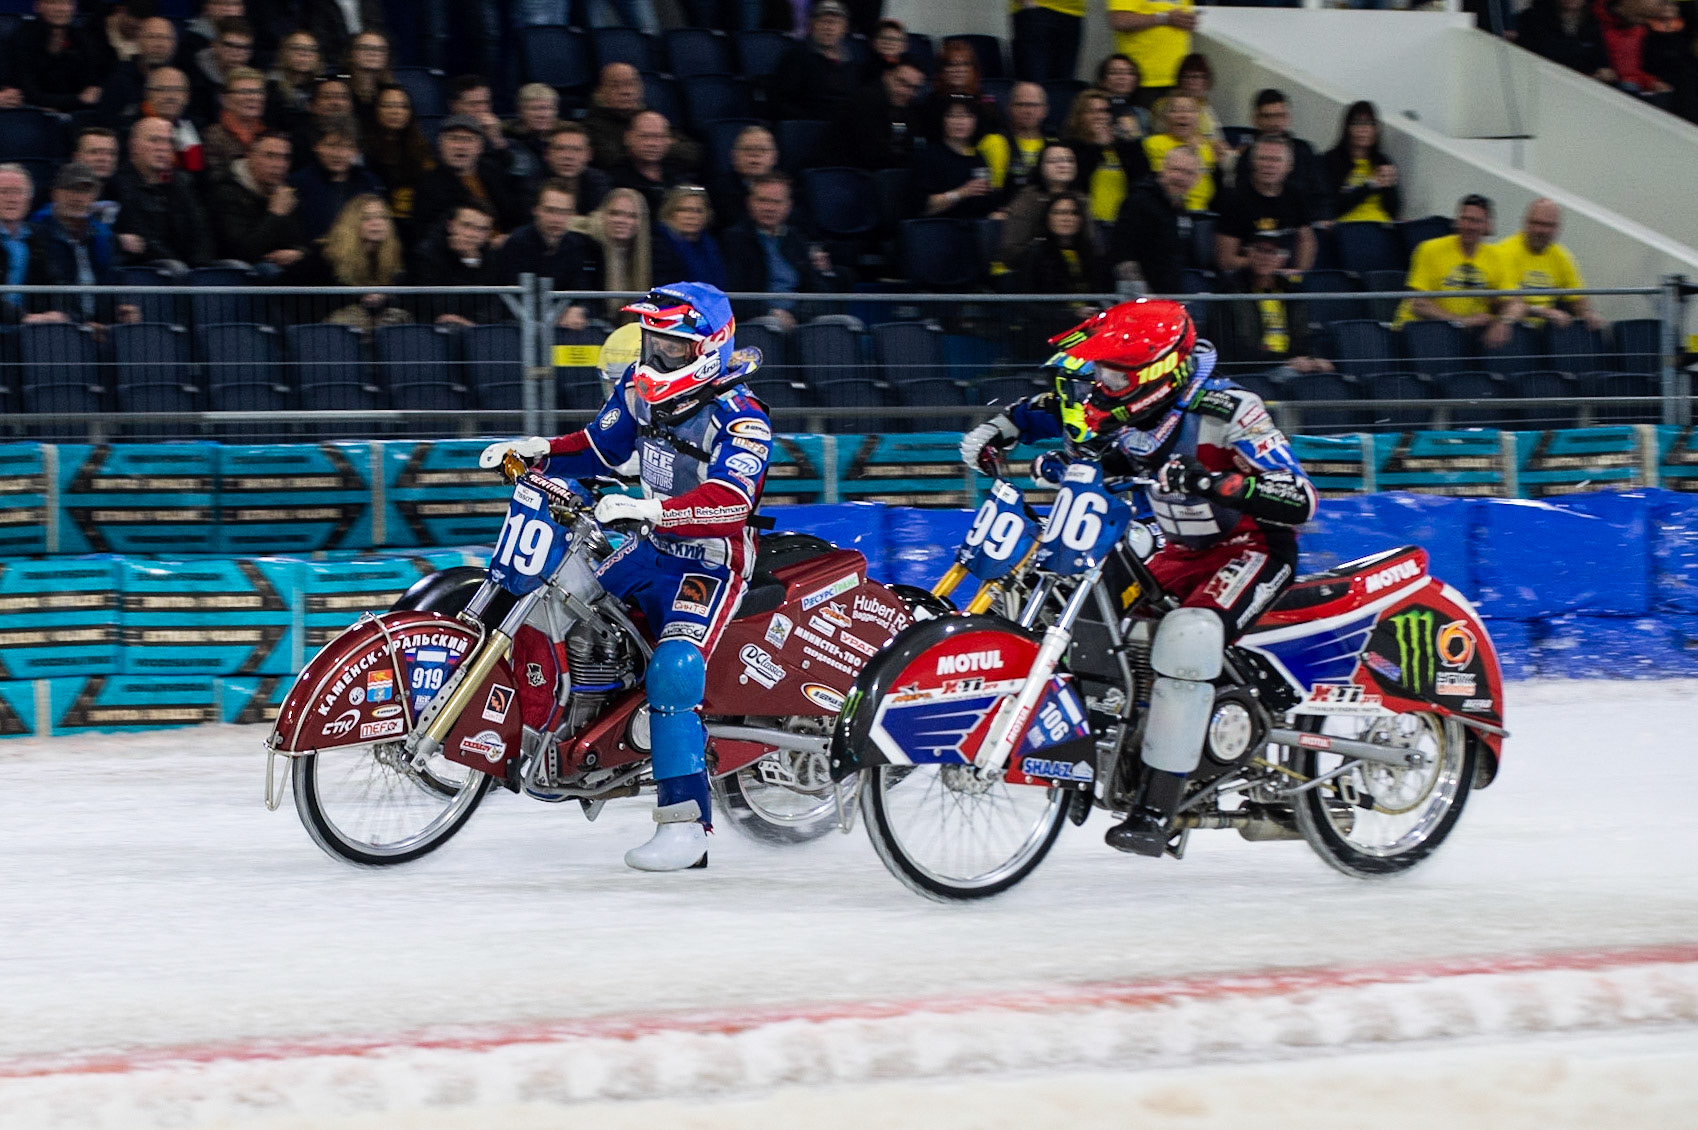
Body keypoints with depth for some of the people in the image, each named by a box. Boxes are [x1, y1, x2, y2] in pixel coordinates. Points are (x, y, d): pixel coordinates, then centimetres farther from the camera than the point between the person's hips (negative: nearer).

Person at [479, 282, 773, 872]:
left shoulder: (739, 419, -22)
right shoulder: (639, 388, 1)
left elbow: (730, 501, -37)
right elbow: (601, 446, 18)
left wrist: (649, 507, -51)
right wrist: (540, 450, -1)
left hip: (711, 563, -8)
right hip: (653, 551, 8)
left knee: (672, 672, -27)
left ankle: (686, 825, -27)